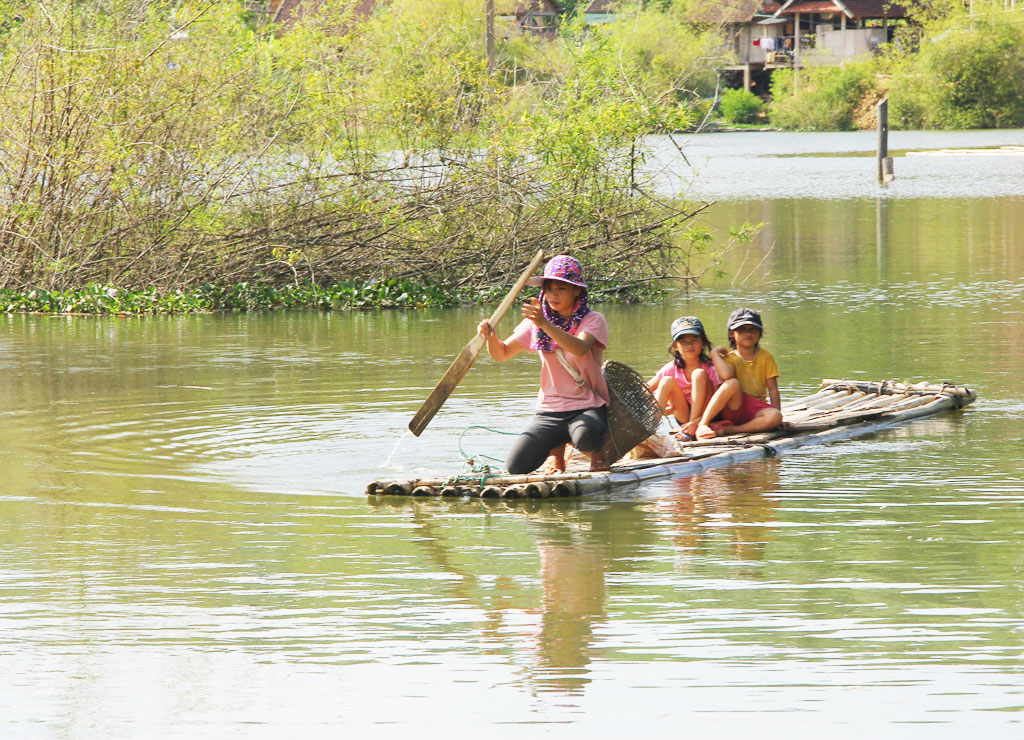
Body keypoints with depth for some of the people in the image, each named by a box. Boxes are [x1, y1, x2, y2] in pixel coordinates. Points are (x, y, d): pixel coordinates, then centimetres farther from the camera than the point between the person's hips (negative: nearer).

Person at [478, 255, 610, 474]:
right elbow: (501, 354, 4)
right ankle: (556, 449, 17)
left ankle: (597, 451, 0)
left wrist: (545, 325, -41)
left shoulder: (593, 321, -6)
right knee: (516, 467, -16)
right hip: (549, 410, 4)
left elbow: (579, 349, -28)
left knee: (585, 438, -40)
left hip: (587, 407, -4)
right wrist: (491, 336, -19)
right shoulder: (535, 323, 8)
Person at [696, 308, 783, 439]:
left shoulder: (765, 357, 7)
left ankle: (728, 429, -32)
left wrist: (777, 414, -4)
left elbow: (773, 389, 5)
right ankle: (702, 425, -34)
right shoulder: (729, 358, 3)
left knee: (775, 417, -32)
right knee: (733, 383, -34)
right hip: (734, 407, -2)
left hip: (756, 410, 2)